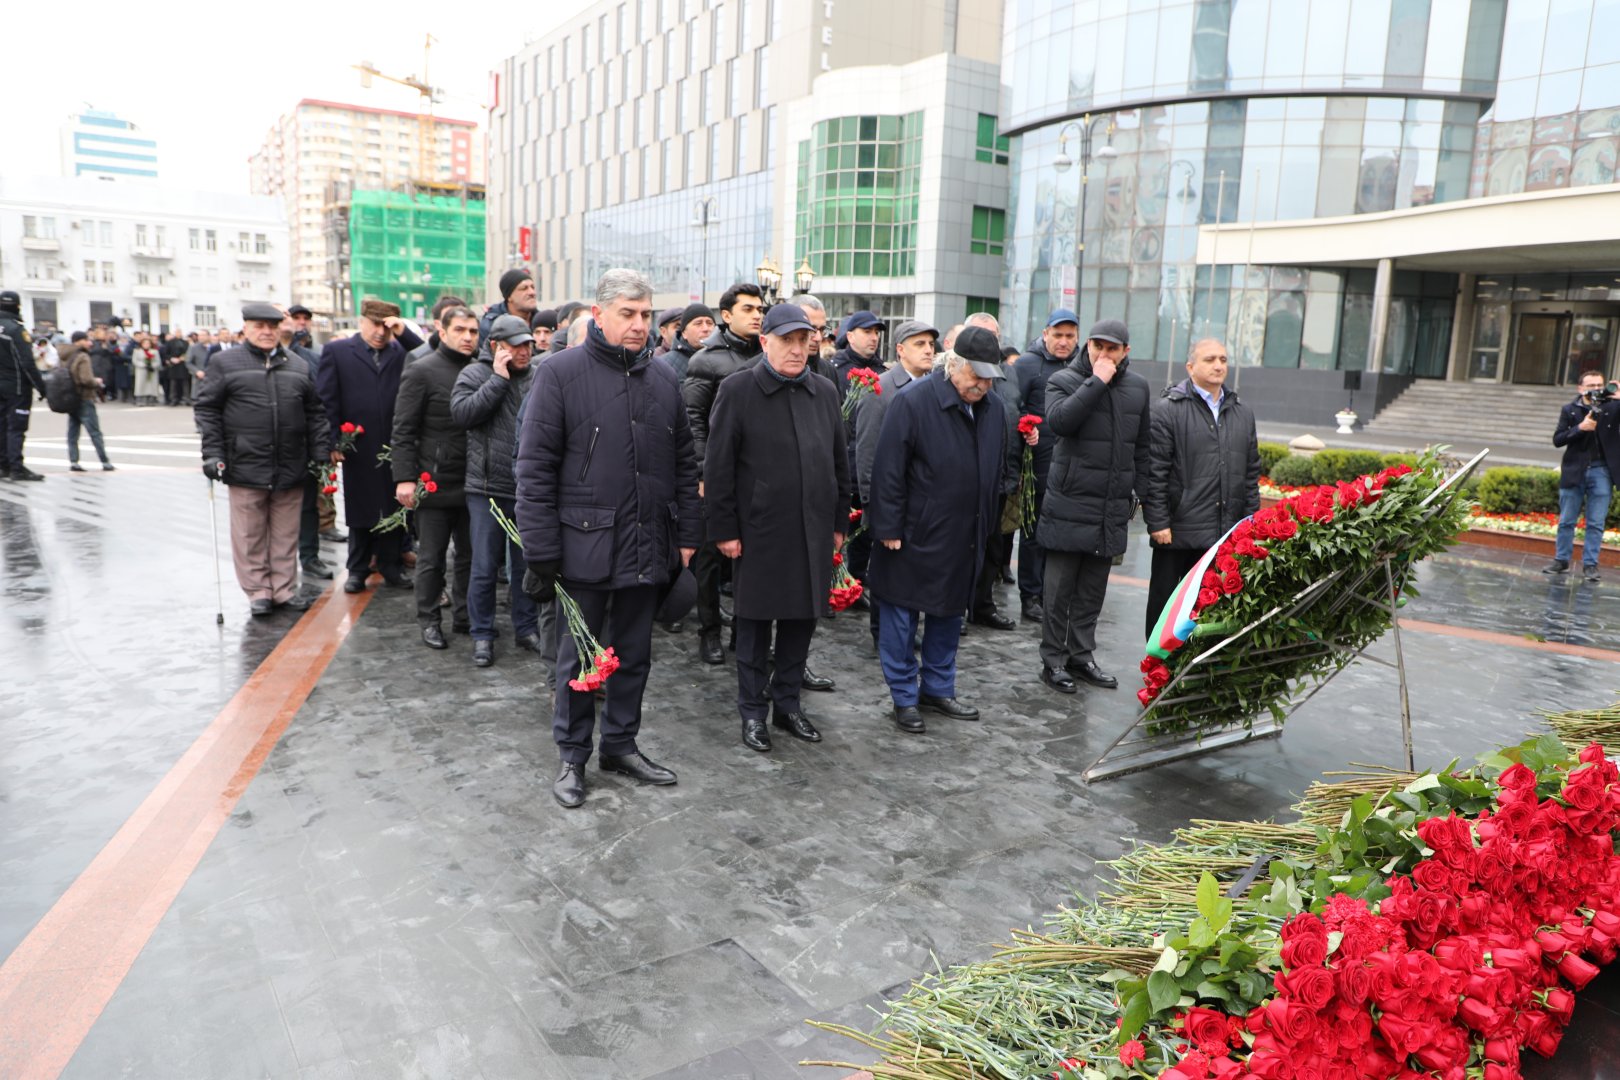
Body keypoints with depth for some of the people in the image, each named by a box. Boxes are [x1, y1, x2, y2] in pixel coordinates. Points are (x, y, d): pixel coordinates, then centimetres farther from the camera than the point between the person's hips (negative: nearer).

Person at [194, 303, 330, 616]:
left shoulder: (298, 366, 12)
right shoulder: (225, 363, 3)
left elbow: (315, 413, 13)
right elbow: (207, 410, 1)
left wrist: (321, 454, 6)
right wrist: (212, 453, -7)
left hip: (290, 468, 3)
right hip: (245, 466, -3)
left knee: (286, 534, 9)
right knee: (250, 535, 3)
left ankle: (285, 588, 19)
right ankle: (258, 591, 13)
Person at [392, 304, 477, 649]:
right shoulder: (421, 371, -6)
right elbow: (403, 430, -9)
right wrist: (404, 478, -15)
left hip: (470, 482, 5)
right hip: (435, 483, -5)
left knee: (469, 554, 12)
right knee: (432, 558, 6)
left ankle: (463, 616, 26)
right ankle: (428, 620, 20)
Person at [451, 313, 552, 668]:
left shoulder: (539, 376, 5)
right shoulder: (475, 374, -2)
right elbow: (462, 413, -18)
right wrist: (499, 379, -16)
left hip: (529, 489, 2)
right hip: (488, 489, -2)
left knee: (527, 565, 13)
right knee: (485, 568, 5)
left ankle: (527, 627, 27)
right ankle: (482, 635, 18)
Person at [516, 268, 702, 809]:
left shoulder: (663, 378, 7)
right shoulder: (561, 373, -8)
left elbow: (684, 464, 13)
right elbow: (535, 468, -10)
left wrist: (687, 536, 8)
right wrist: (541, 553, -12)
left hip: (647, 549, 5)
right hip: (585, 547, -4)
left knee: (634, 655, 16)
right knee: (579, 656, 9)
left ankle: (621, 744, 33)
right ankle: (573, 756, 25)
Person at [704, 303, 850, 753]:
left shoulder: (825, 391, 9)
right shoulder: (738, 390, -6)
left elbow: (839, 461, 14)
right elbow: (718, 466, -7)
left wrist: (839, 522, 12)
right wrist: (724, 529, -10)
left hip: (813, 531, 5)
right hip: (759, 531, -4)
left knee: (802, 619, 12)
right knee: (755, 623, 6)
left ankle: (788, 703, 28)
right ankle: (752, 711, 20)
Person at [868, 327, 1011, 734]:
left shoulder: (992, 407, 4)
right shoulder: (913, 402, -16)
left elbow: (996, 469, 15)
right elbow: (888, 470, -16)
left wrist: (985, 525, 14)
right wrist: (889, 529, -16)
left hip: (963, 539, 6)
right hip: (914, 536, -6)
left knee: (949, 615, 17)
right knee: (901, 618, 5)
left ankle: (938, 689, 33)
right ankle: (904, 698, 19)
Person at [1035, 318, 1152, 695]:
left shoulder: (1138, 387, 11)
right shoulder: (1064, 380, -3)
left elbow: (1142, 445, 18)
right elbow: (1058, 421, -24)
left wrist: (1136, 491, 15)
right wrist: (1096, 381, -21)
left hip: (1112, 510, 5)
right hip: (1070, 506, -4)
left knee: (1093, 591, 13)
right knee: (1060, 589, 2)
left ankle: (1082, 655, 24)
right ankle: (1053, 660, 13)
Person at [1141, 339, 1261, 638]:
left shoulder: (1243, 414, 15)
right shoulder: (1168, 409, -4)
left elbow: (1251, 474, 17)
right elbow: (1154, 472, -9)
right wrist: (1157, 523, -12)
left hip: (1228, 535, 5)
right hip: (1178, 532, -5)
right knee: (1165, 603, 7)